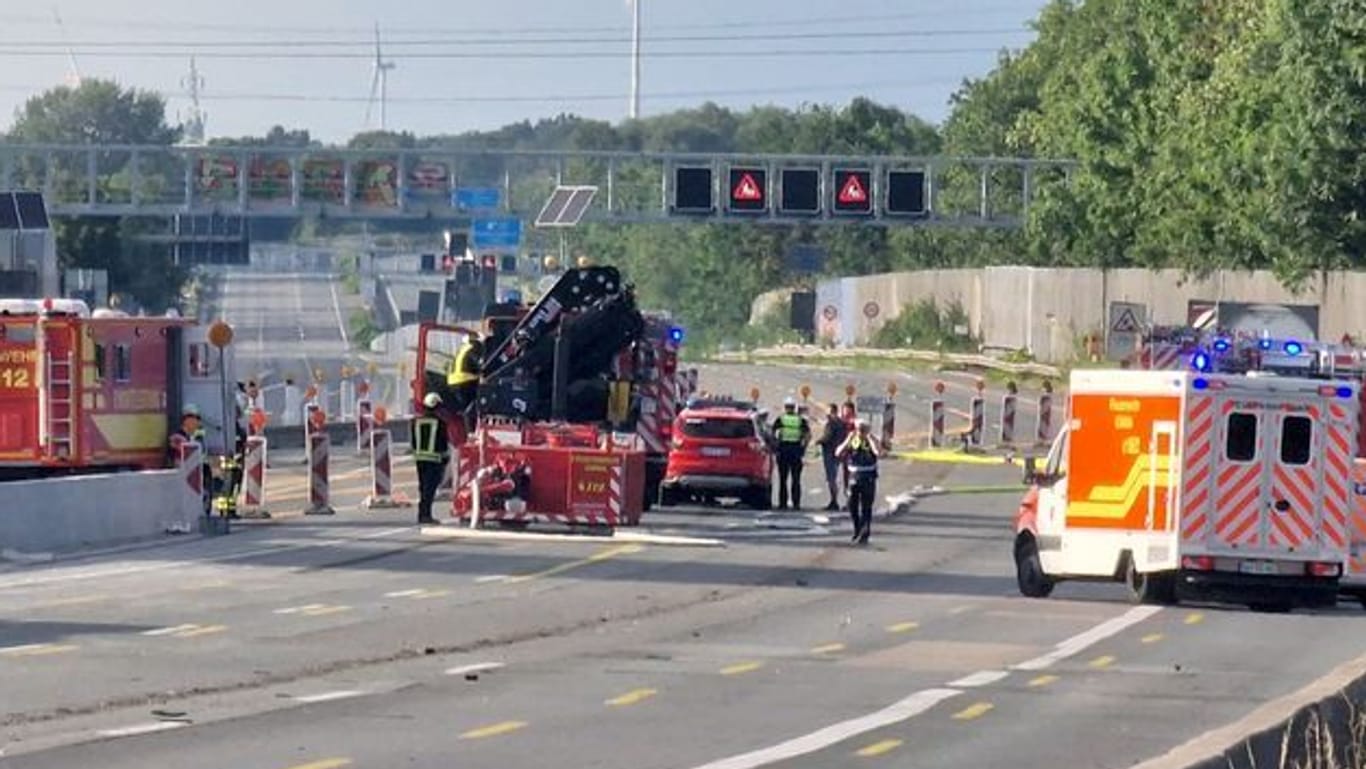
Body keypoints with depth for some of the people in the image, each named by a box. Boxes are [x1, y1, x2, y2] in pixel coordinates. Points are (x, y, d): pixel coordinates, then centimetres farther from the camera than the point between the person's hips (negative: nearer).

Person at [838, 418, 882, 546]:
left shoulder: (871, 441, -4)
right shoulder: (852, 442, 4)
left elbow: (878, 453, -26)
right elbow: (838, 453, -6)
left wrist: (869, 438, -20)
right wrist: (848, 440, -13)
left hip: (868, 479, -4)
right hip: (854, 478, 4)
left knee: (866, 508, -5)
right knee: (852, 506, 6)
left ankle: (865, 535, -2)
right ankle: (857, 532, 23)